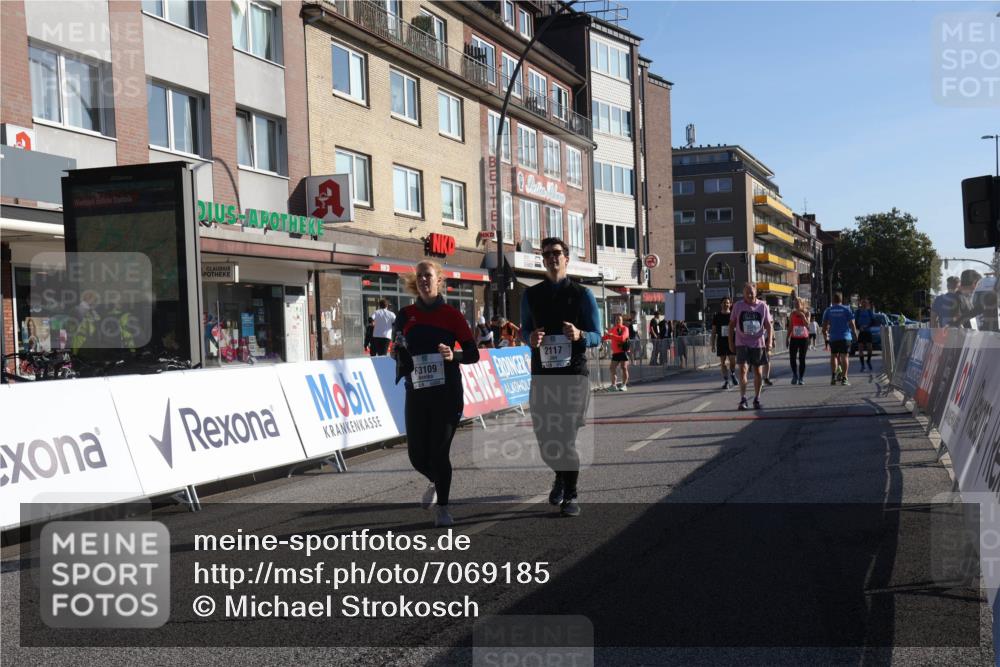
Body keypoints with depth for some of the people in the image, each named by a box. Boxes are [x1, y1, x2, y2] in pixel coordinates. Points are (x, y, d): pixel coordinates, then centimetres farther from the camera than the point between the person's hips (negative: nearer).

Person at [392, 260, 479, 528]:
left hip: (446, 393, -3)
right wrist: (399, 349, -6)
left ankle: (442, 508, 13)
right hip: (416, 393, 3)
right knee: (417, 454, 4)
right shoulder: (406, 315, 5)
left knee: (440, 452, -5)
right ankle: (435, 482, 38)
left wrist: (454, 355, -19)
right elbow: (398, 352, 17)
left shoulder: (451, 315, -2)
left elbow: (473, 354, 0)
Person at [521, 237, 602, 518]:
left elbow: (596, 337, 3)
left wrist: (579, 335, -20)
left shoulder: (582, 294, 2)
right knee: (545, 438, 4)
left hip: (573, 375, -3)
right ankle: (560, 476, 37)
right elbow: (524, 329, 18)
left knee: (567, 439, -7)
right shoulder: (531, 295, 10)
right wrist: (530, 338, -6)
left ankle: (570, 497, 11)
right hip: (542, 376, 3)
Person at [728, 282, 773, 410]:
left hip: (758, 343, 1)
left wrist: (770, 341, -5)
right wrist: (730, 342, 3)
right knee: (743, 369, -14)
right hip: (742, 343, -1)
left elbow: (768, 325, 5)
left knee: (757, 371, 8)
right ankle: (743, 399, -13)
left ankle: (757, 399, 19)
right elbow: (731, 324, 6)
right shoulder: (738, 306, 0)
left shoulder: (762, 306, 1)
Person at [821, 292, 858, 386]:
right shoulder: (846, 309, -1)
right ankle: (844, 378, -6)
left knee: (833, 356, 12)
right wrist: (855, 332, 13)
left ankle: (833, 376, 5)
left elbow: (824, 324, 4)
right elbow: (851, 323, -2)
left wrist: (825, 334, 19)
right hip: (845, 336, -2)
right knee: (844, 356, -2)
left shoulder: (828, 310, 3)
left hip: (833, 337, 2)